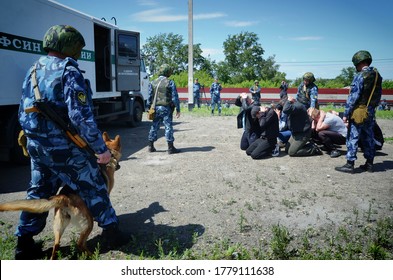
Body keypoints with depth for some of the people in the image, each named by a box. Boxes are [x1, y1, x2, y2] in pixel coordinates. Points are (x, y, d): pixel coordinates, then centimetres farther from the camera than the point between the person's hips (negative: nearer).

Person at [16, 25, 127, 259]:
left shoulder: (33, 71, 12)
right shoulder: (69, 72, -15)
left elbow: (24, 113, 17)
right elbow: (82, 116, -22)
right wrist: (101, 148, -19)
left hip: (37, 146, 8)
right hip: (65, 148, -8)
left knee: (39, 192, 20)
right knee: (94, 189, 6)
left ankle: (24, 243, 27)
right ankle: (111, 232, 17)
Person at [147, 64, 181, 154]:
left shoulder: (153, 83, 6)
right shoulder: (170, 83, -6)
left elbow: (150, 97, 7)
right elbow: (175, 97, -8)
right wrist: (178, 109, -4)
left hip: (156, 108, 4)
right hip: (166, 108, -4)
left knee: (154, 126, 12)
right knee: (168, 127, -1)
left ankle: (151, 146, 18)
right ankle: (170, 148, 1)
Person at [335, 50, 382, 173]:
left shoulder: (360, 76, -15)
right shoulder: (377, 76, 9)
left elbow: (353, 97, -18)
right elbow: (378, 95, 14)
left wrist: (346, 114, -14)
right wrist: (373, 107, 21)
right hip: (371, 112, 8)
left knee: (353, 138, -3)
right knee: (369, 138, 14)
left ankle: (350, 164, -2)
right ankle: (369, 164, 21)